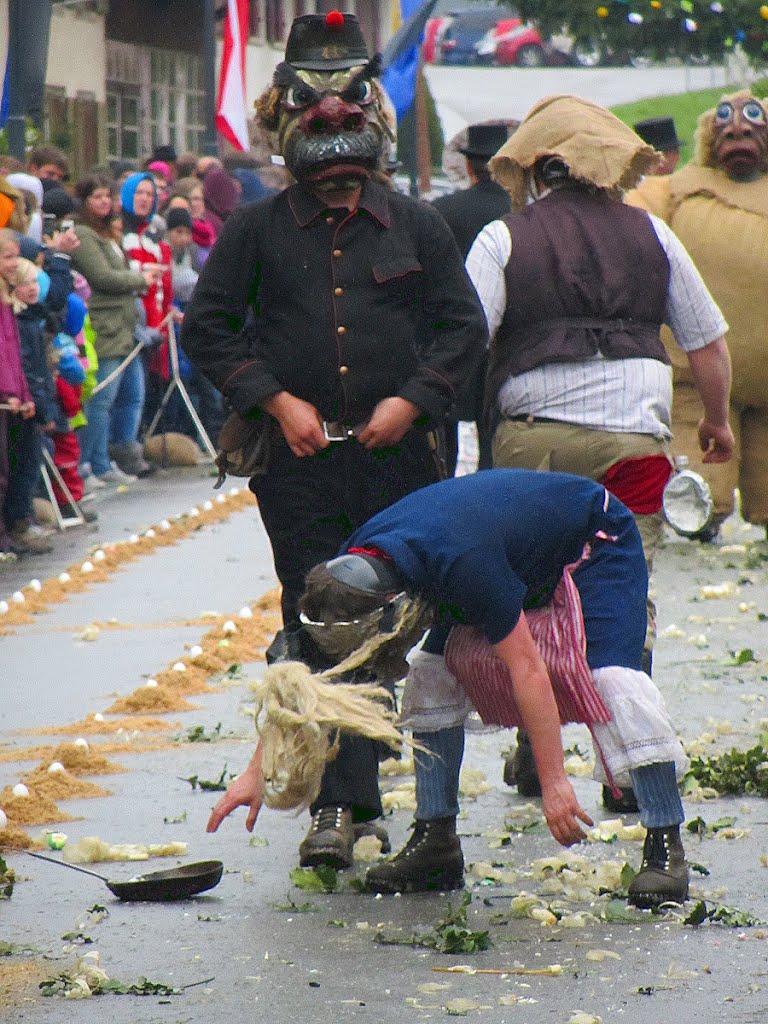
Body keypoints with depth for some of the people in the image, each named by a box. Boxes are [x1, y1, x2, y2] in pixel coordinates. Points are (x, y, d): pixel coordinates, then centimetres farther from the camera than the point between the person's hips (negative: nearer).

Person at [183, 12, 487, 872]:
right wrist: (277, 401, -4)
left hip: (396, 455, 1)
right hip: (298, 460, -1)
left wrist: (412, 399, -4)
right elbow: (207, 327, 6)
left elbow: (464, 327, 11)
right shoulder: (256, 232, 4)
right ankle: (340, 802, -5)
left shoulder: (414, 227, 8)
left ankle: (346, 796, 16)